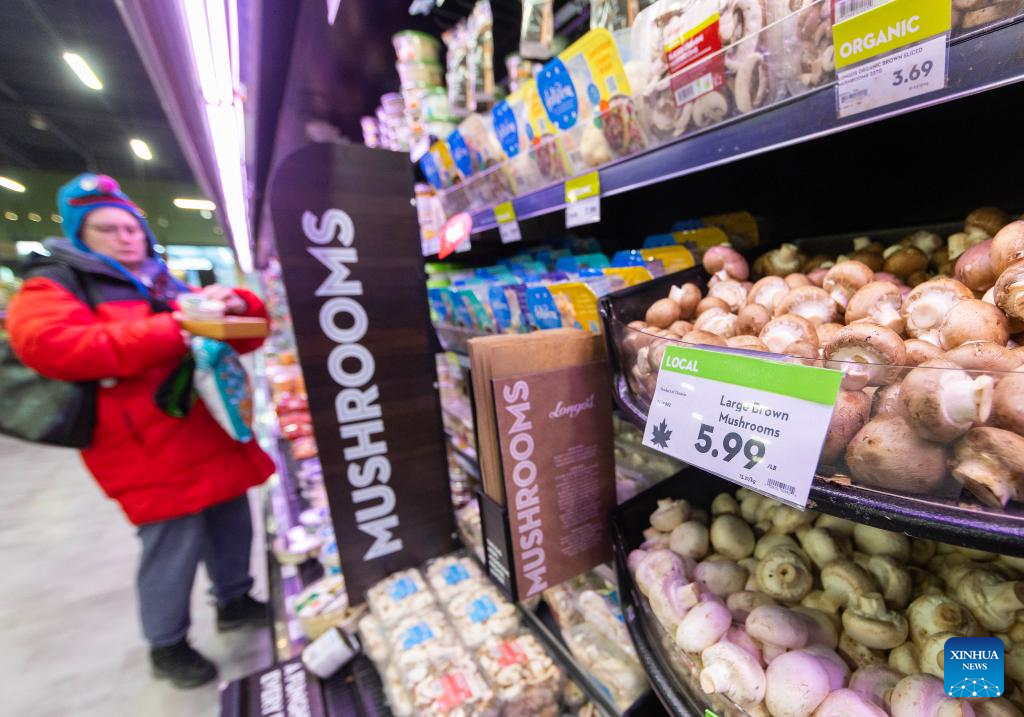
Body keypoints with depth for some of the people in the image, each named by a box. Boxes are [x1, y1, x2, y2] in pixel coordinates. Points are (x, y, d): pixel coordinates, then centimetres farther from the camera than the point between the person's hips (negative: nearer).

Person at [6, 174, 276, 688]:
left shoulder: (168, 287, 17)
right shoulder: (54, 287, 1)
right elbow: (51, 346, -21)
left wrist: (236, 304, -7)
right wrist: (170, 333, -28)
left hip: (213, 432, 6)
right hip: (152, 450, -6)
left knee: (231, 522, 15)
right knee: (174, 544, -2)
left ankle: (234, 600, 38)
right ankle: (166, 646, 23)